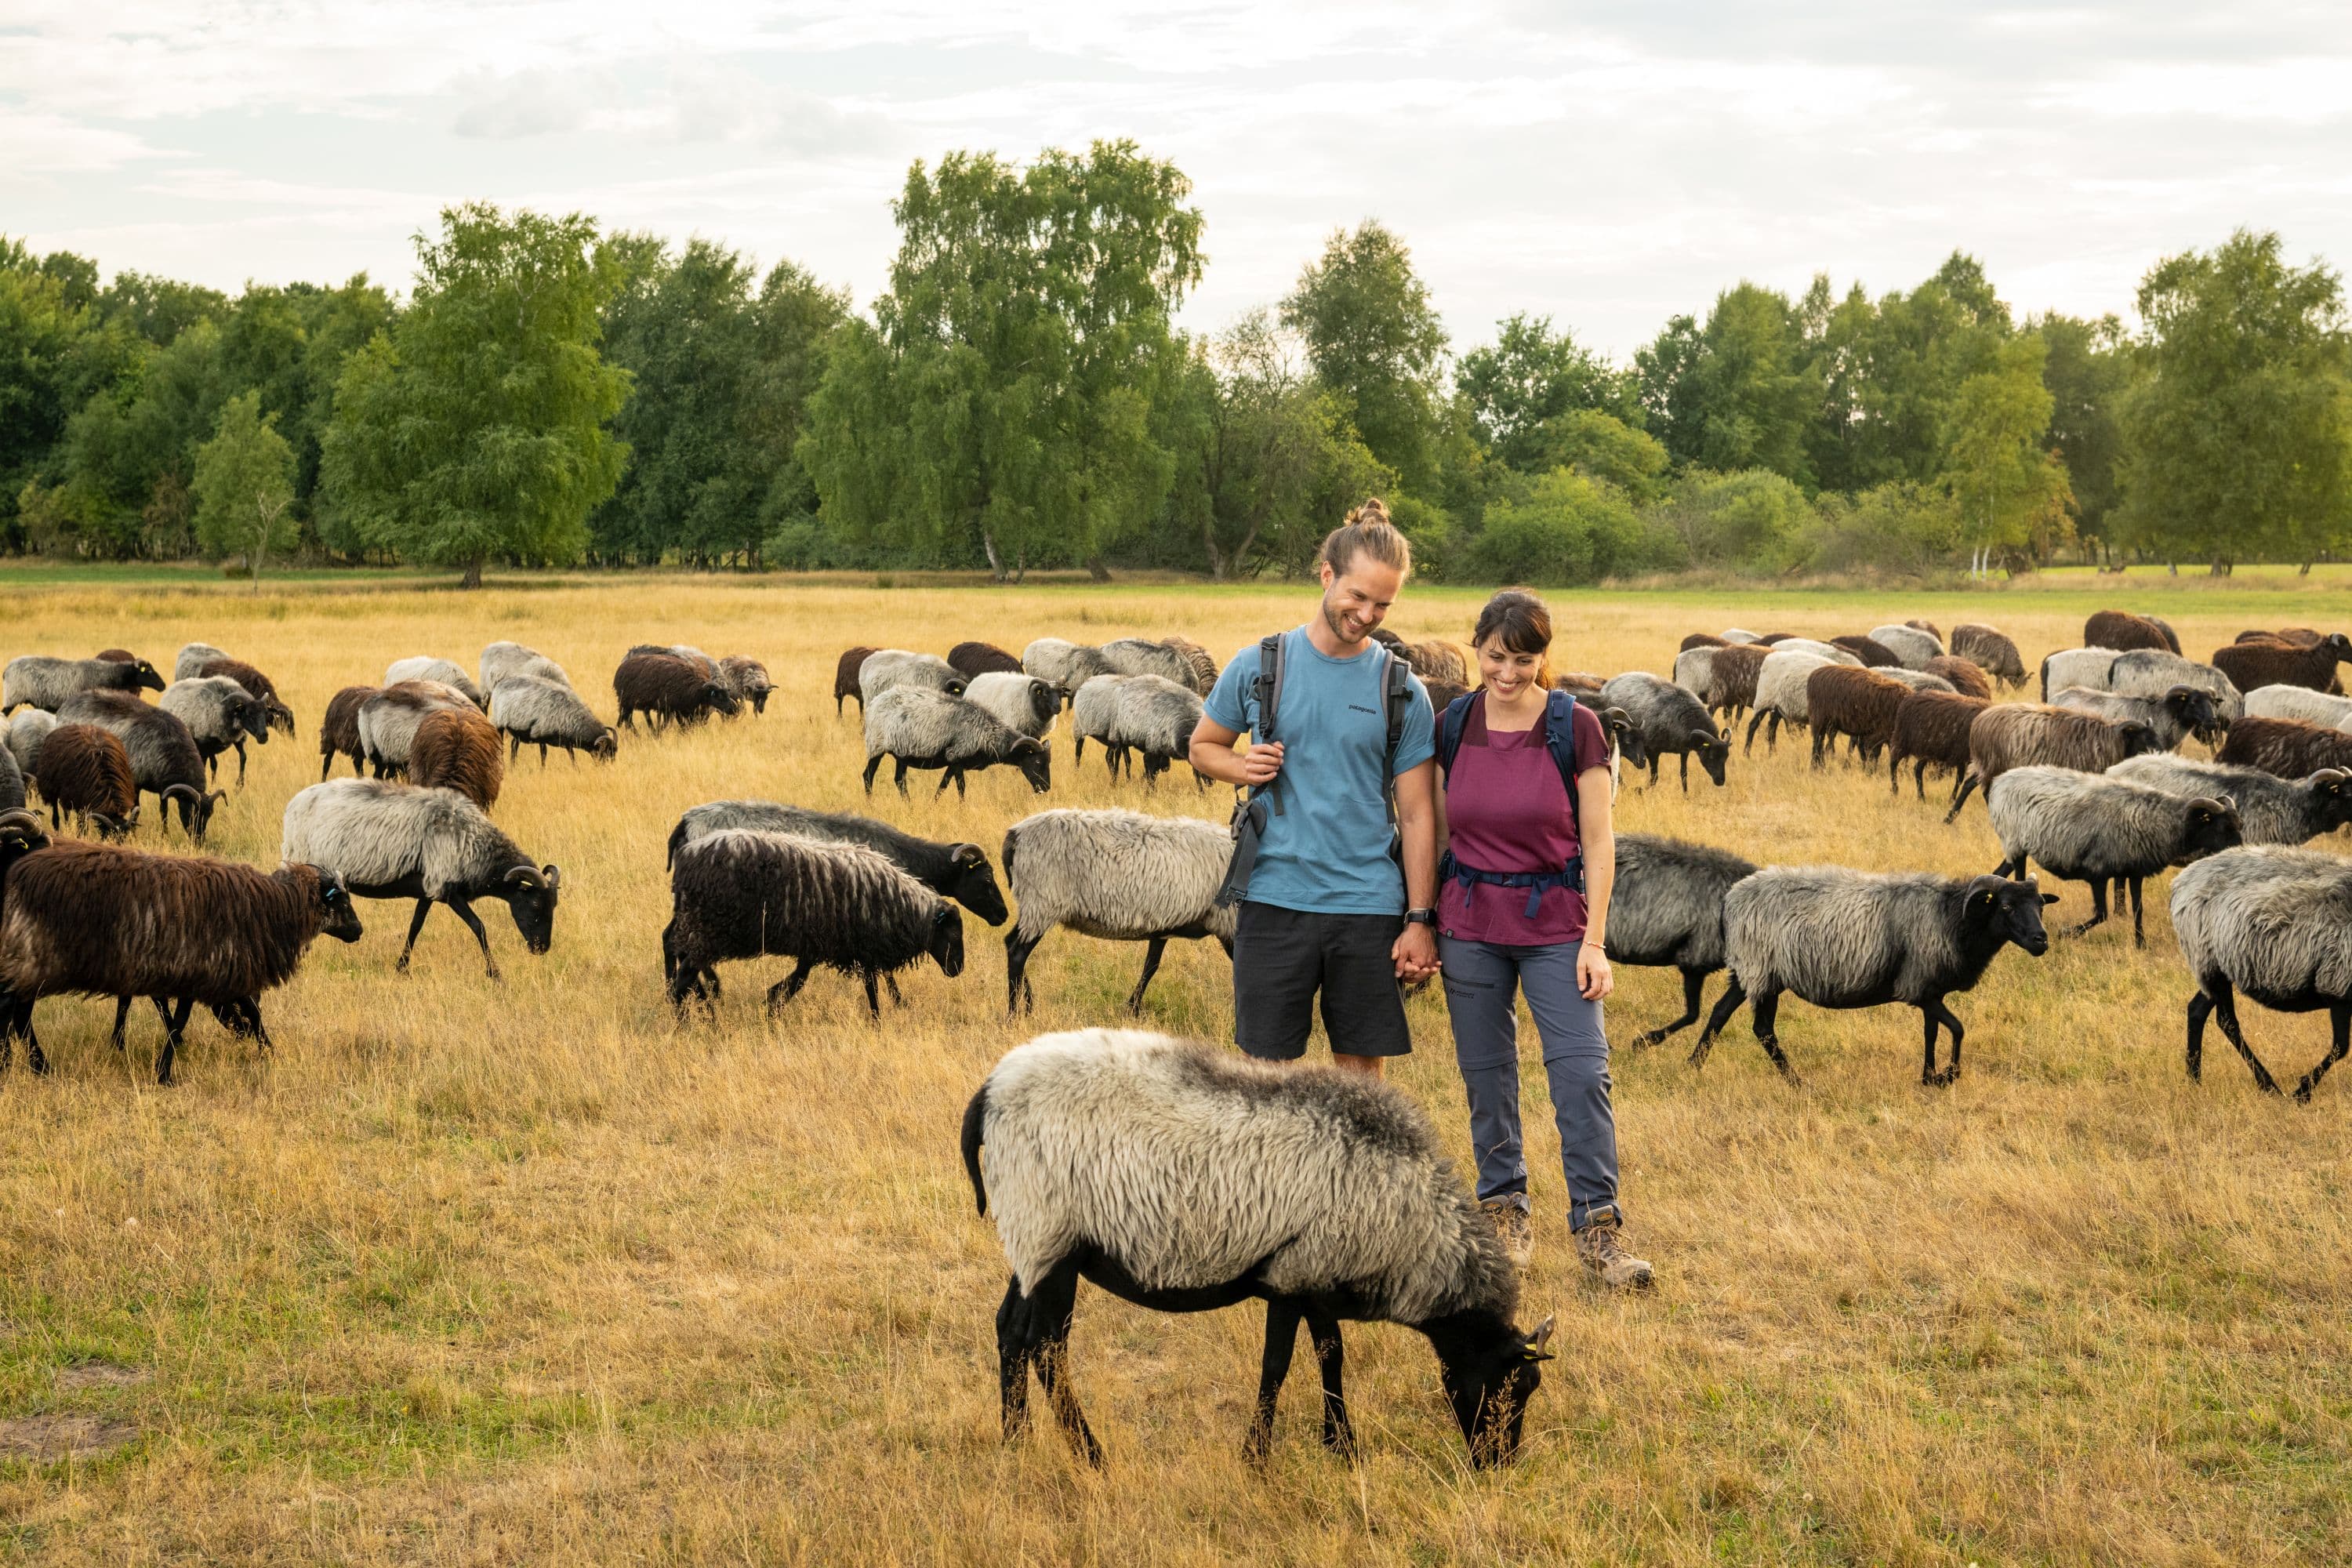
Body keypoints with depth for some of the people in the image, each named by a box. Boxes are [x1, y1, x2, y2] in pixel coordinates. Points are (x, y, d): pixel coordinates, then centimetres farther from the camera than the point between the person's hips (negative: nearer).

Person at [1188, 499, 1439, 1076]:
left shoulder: (1402, 691, 3)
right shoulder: (1258, 666, 3)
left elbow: (1417, 814, 4)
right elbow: (1202, 746, 16)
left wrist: (1420, 920, -1)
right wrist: (1240, 766, -7)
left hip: (1369, 907, 0)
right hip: (1276, 899, 0)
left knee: (1361, 1070, 6)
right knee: (1268, 1065, 2)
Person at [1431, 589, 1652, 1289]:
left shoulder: (1575, 727, -7)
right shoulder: (1452, 726, 0)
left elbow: (1598, 843, -5)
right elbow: (1436, 833, 9)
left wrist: (1594, 942, -9)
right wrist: (1424, 925, 7)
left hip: (1554, 921, -2)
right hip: (1470, 922, 2)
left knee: (1583, 1073, -9)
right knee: (1486, 1073, 7)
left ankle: (1597, 1226, -1)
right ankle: (1504, 1206, 22)